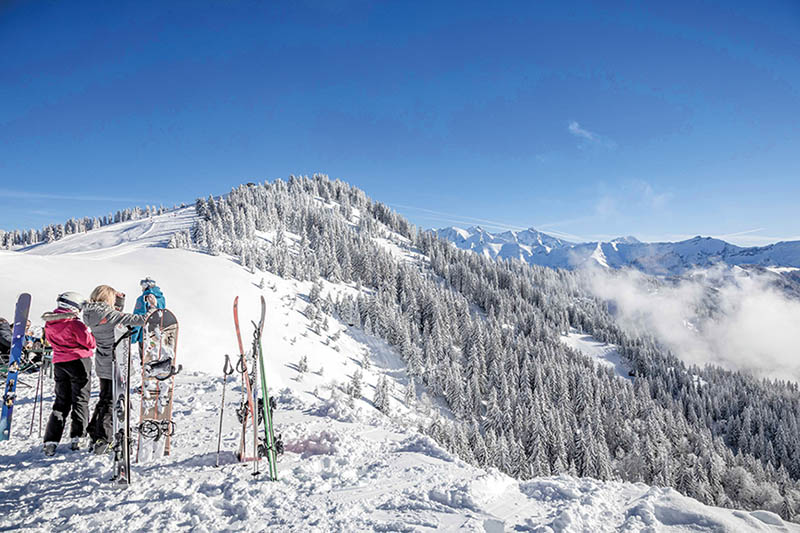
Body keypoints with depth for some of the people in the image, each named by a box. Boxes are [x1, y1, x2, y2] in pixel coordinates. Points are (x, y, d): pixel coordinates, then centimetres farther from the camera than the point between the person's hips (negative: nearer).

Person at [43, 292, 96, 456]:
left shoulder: (49, 324, 5)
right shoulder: (74, 324, -17)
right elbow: (91, 343, -13)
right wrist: (88, 331, 3)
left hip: (59, 363, 6)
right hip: (79, 362, -6)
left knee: (61, 402, 13)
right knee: (80, 400, 5)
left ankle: (50, 442, 7)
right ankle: (77, 438, 5)